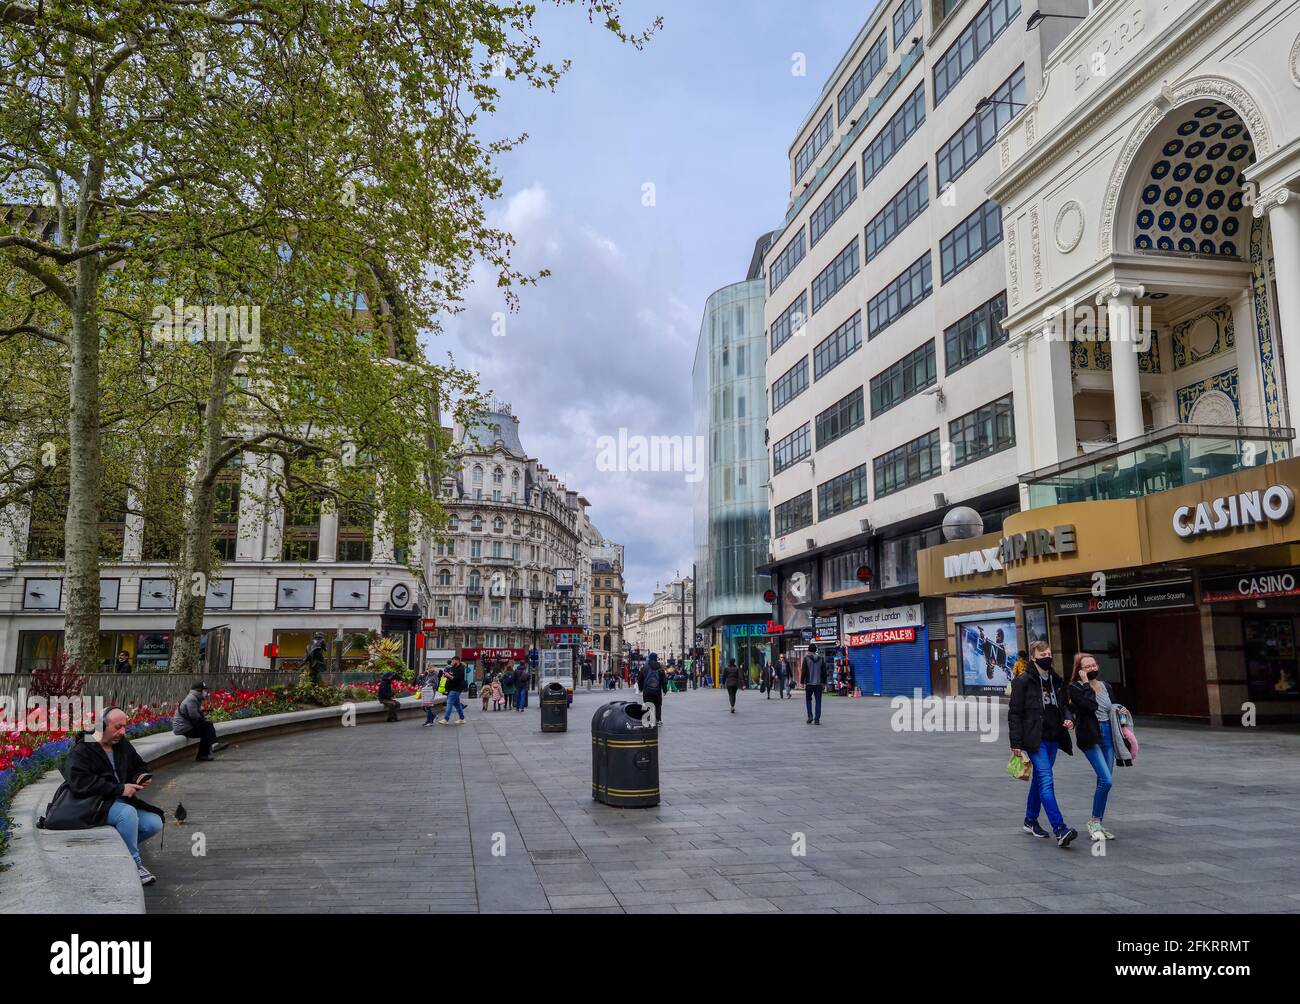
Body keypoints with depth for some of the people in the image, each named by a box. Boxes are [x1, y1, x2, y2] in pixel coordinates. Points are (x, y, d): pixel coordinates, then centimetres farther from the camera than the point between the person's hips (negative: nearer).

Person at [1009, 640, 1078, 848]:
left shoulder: (1056, 680, 12)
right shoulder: (1023, 682, -8)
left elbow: (1064, 704, 26)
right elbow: (1014, 713, -8)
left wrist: (1068, 718, 2)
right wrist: (1016, 743, -12)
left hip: (1052, 739, 7)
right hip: (1035, 740, -7)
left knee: (1039, 780, 16)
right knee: (1046, 782, -15)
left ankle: (1030, 821, 29)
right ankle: (1059, 830, -20)